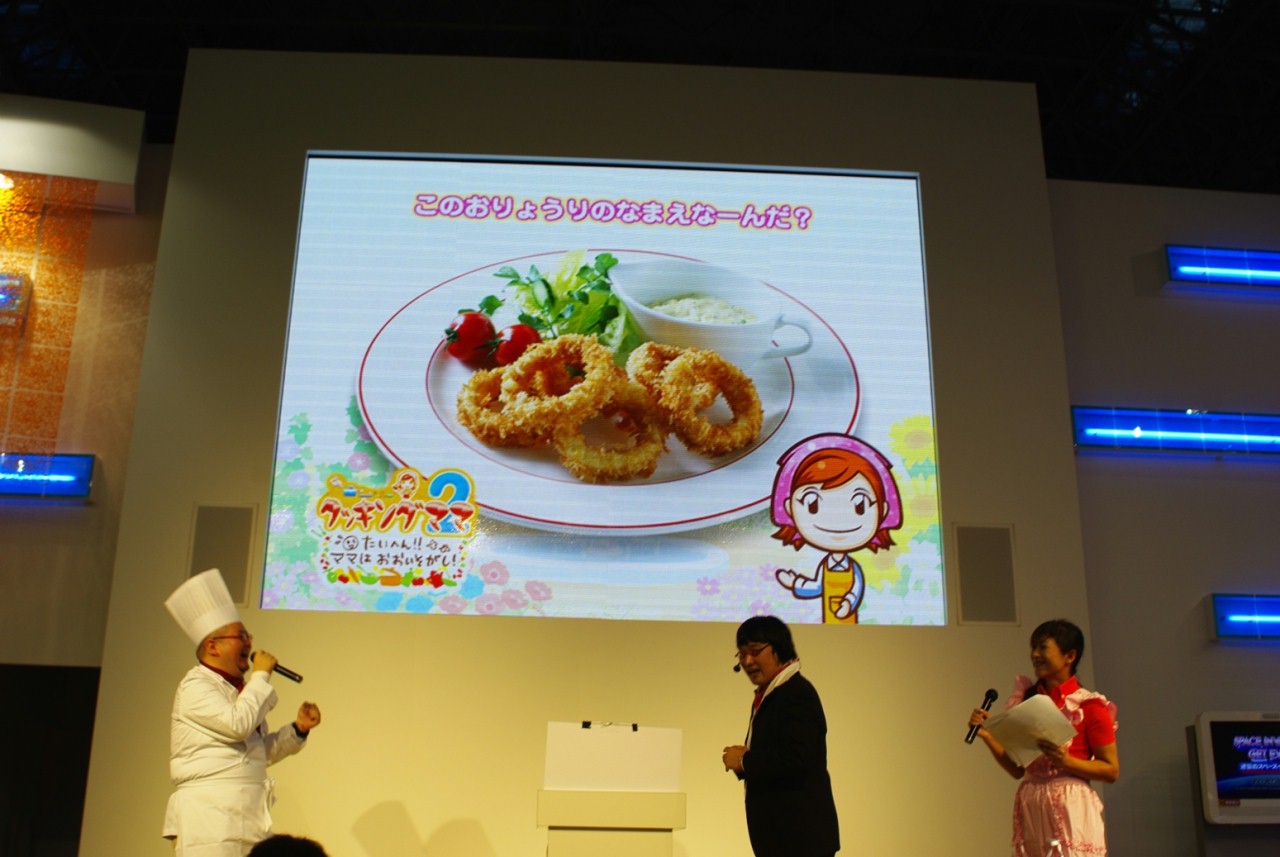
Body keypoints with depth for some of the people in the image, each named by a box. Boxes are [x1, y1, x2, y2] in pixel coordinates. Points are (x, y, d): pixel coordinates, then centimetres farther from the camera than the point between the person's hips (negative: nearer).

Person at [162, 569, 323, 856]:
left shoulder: (240, 689, 20)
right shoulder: (196, 686, -8)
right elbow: (238, 724, -22)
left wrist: (298, 729, 10)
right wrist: (260, 675, -11)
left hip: (248, 819, 9)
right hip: (209, 819, -9)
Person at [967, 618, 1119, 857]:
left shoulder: (1090, 707, -3)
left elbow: (1111, 770, -3)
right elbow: (1017, 769, 11)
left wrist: (1067, 761, -17)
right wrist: (987, 735, -1)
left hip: (1072, 807, -4)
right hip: (1031, 808, 5)